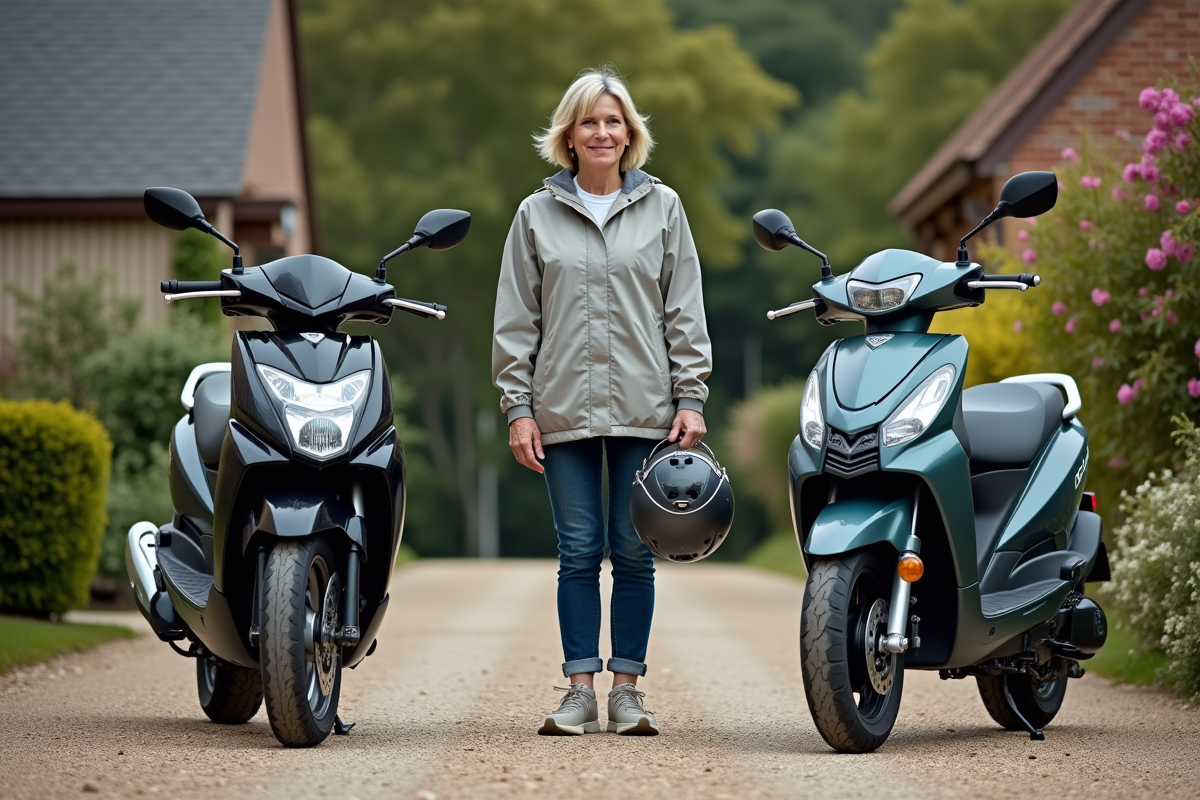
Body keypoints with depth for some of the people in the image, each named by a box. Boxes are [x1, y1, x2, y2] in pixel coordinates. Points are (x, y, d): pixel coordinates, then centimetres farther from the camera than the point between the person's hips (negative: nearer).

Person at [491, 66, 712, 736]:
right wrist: (517, 405, 0)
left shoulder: (662, 208, 8)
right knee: (579, 552, 1)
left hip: (644, 409, 0)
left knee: (634, 553, 3)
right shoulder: (538, 214, 8)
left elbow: (685, 310, 6)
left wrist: (691, 397, -1)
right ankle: (581, 690, 5)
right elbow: (516, 319, 7)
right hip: (565, 410, 0)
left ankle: (628, 688, 10)